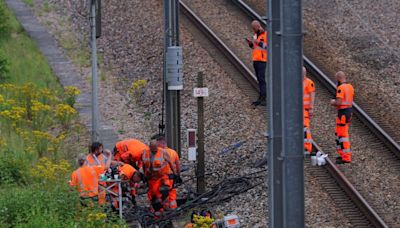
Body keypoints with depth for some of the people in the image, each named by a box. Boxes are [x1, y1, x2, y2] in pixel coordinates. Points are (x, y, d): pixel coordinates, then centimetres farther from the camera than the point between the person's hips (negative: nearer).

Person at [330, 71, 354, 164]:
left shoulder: (340, 88, -18)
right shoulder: (350, 87, 10)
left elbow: (338, 103, -23)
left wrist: (333, 103, -1)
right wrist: (336, 101, 16)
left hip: (343, 112, -9)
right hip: (349, 110, 9)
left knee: (342, 135, -5)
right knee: (339, 133, 19)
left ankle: (346, 158, -5)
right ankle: (344, 154, 22)